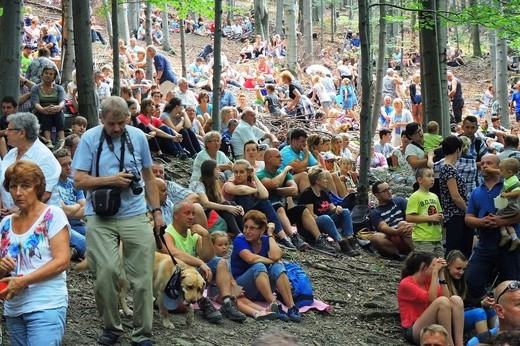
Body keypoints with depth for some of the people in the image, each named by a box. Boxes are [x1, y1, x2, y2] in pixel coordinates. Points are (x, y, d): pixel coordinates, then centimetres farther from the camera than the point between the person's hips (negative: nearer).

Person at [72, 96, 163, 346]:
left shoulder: (138, 136, 7)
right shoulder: (90, 138, -1)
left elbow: (148, 176, 16)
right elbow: (79, 180, -4)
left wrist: (156, 210, 13)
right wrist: (110, 180, -14)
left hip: (135, 215, 2)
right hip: (100, 217, -2)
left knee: (142, 276, 0)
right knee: (106, 272, -12)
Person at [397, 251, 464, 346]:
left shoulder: (429, 281, 15)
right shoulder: (406, 284, -7)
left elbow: (447, 298, 0)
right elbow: (431, 299, -19)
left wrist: (441, 274, -2)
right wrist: (435, 272, -16)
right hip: (413, 331, -7)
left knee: (456, 299, -14)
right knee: (442, 302, -28)